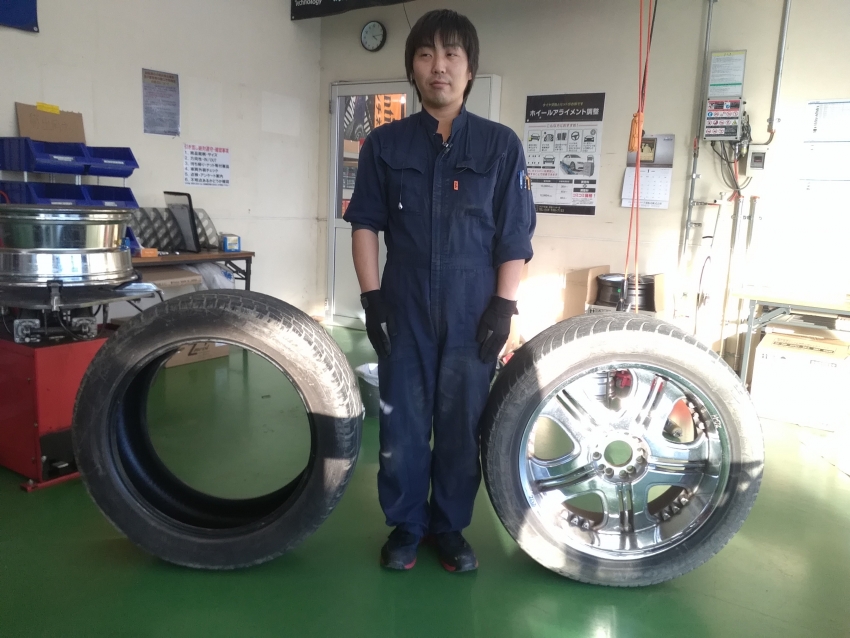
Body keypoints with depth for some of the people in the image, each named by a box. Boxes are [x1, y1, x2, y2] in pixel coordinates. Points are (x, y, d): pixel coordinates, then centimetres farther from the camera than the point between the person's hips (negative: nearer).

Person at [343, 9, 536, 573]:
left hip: (473, 313, 0)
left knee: (462, 424, 8)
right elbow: (366, 224, 5)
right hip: (404, 311, 1)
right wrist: (372, 298, -3)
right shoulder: (384, 144, 5)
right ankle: (406, 525, 25)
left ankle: (450, 526, 27)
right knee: (402, 422, 6)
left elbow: (515, 236, 2)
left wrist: (504, 306, -5)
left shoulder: (501, 144, 3)